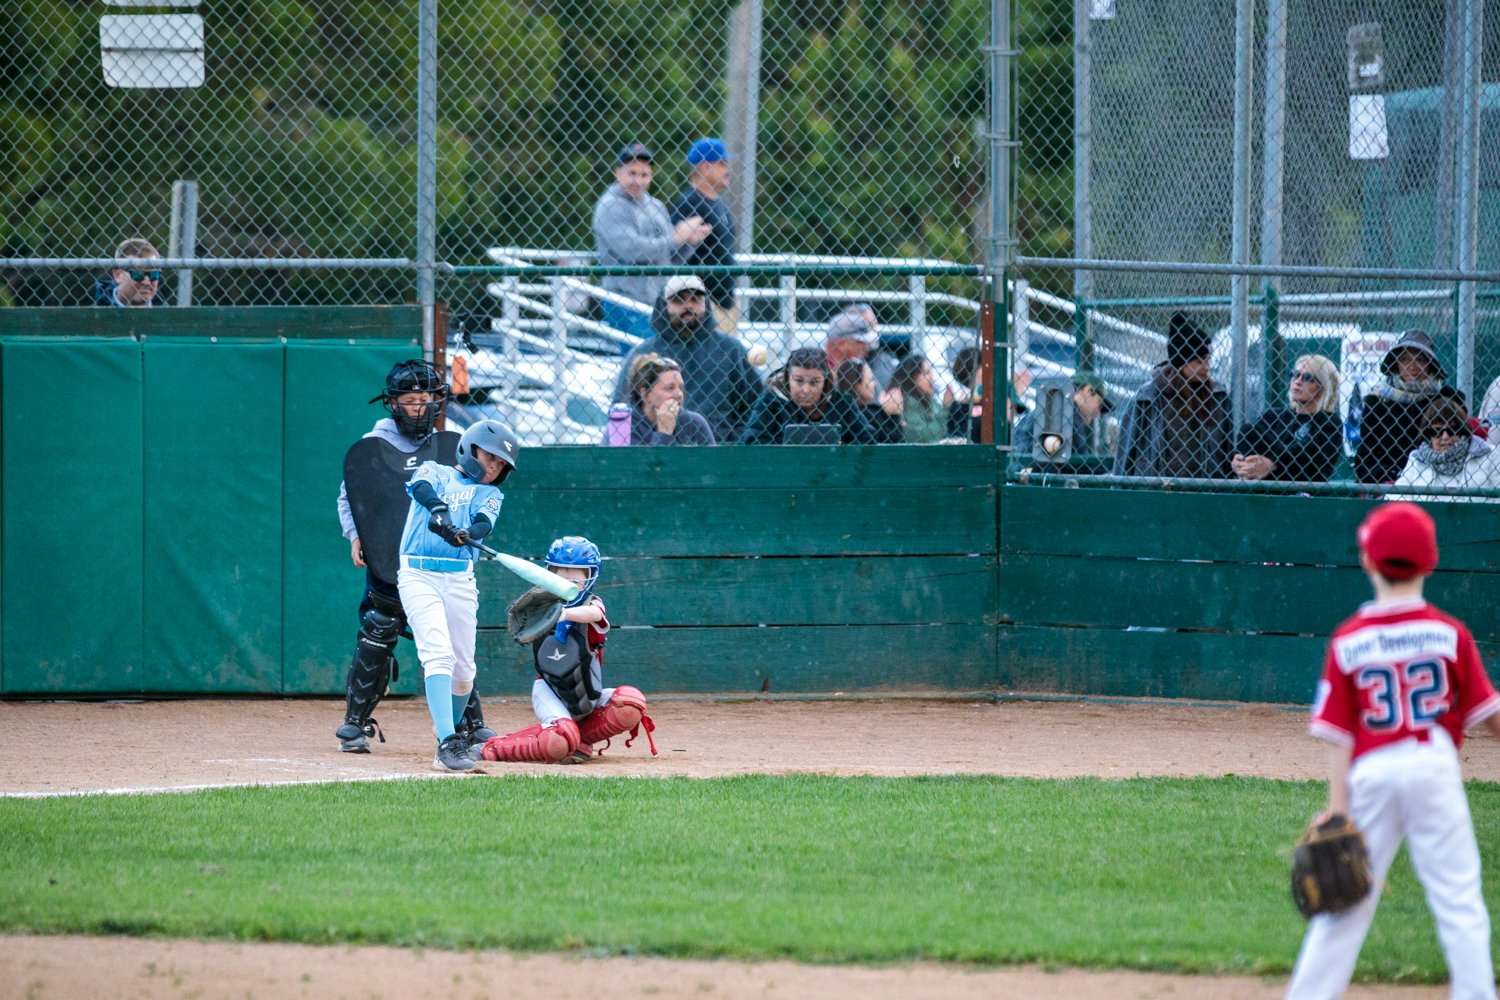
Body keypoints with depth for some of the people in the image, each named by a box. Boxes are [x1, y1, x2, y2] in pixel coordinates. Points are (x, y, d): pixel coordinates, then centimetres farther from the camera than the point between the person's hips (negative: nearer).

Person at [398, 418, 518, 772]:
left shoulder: (490, 494, 18)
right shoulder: (434, 471, 12)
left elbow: (484, 523, -5)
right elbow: (423, 489, -13)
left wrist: (466, 534, -29)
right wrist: (439, 510, -36)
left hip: (460, 581, 4)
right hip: (418, 576, -4)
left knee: (463, 669, 7)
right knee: (439, 655, -18)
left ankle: (453, 737, 31)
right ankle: (447, 744, -27)